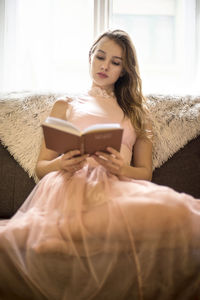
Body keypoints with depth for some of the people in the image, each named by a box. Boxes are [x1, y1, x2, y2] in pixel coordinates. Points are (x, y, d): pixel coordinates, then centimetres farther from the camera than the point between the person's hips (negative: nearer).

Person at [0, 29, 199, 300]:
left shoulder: (137, 113, 29)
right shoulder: (65, 106, 27)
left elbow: (145, 172, 19)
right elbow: (41, 166, 19)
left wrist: (121, 168, -6)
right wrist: (61, 164, -6)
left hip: (118, 187, 2)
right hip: (70, 183, -1)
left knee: (172, 213, -36)